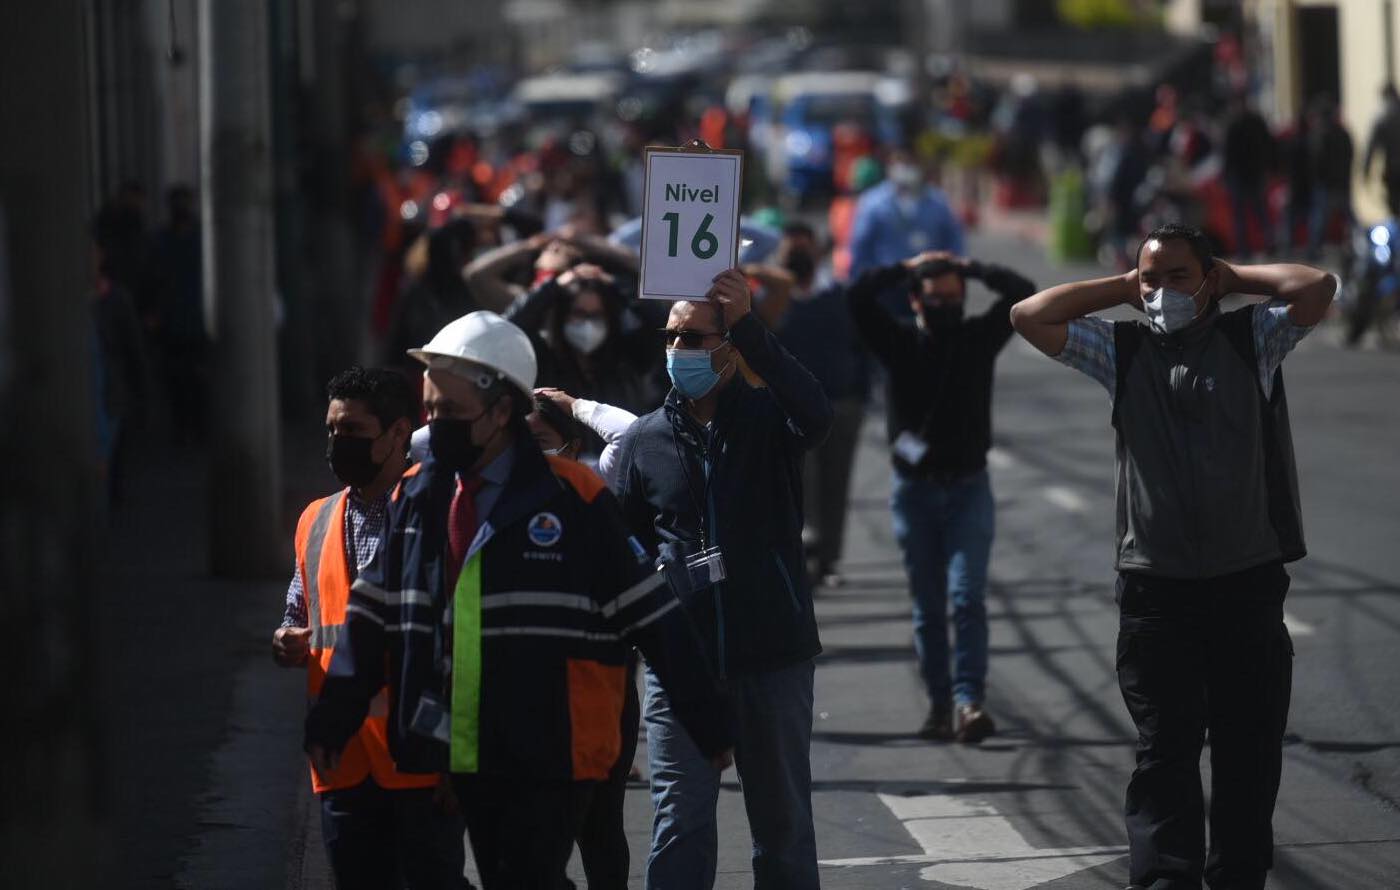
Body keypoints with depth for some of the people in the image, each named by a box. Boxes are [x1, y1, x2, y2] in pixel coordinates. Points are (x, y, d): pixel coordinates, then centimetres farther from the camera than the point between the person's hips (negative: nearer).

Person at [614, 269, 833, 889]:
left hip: (773, 652, -1)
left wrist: (749, 327, -31)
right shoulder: (645, 438, 7)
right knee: (679, 821, -4)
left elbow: (815, 418, -25)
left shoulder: (767, 418, -1)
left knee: (783, 820, 10)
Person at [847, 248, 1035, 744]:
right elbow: (859, 298, -10)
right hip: (914, 490, 1)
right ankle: (939, 706, 10)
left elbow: (1022, 293, -1)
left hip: (968, 487, 0)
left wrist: (970, 268, 4)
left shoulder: (979, 338, 5)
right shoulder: (898, 344, 2)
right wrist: (908, 269, 0)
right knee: (928, 607, 5)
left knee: (967, 597, -13)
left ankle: (970, 702, -21)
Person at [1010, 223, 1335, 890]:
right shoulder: (1122, 350, 8)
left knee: (1250, 747, 5)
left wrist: (1231, 279, 2)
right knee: (1164, 748, -2)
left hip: (1248, 582, 0)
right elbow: (1030, 317, 2)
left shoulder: (1251, 340, 6)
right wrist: (1122, 288, 6)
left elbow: (1317, 287, -10)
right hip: (1156, 586, 0)